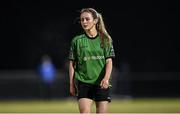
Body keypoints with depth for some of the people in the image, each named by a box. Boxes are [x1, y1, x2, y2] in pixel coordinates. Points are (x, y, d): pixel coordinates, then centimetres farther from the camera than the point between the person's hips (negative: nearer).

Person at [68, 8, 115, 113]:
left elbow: (109, 61, -1)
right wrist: (71, 84, 4)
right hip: (83, 82, -1)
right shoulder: (77, 40, 4)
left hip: (102, 84, 1)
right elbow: (72, 64, 8)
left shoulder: (105, 39, 4)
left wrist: (106, 78, -17)